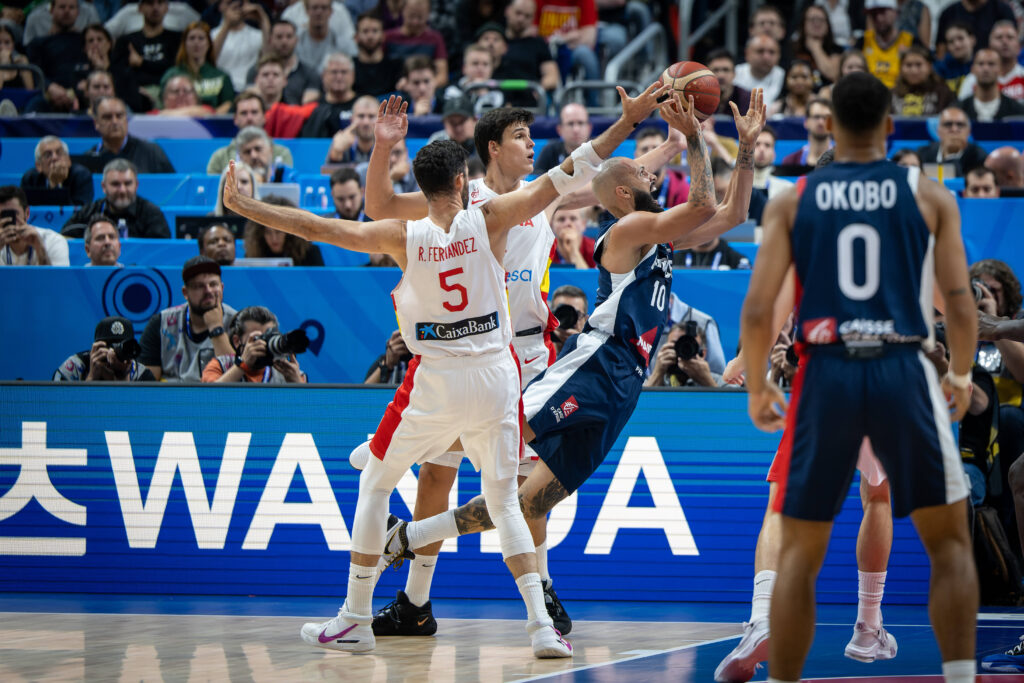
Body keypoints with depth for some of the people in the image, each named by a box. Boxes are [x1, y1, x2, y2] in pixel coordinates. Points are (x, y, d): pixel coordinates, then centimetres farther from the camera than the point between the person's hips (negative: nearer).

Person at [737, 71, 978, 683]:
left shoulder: (792, 202, 7)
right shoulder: (929, 196, 5)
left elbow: (757, 310, 0)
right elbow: (960, 306, 1)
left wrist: (756, 389, 15)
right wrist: (961, 375, 19)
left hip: (824, 377, 1)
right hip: (904, 372, -1)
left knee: (800, 556, 11)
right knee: (950, 542, 10)